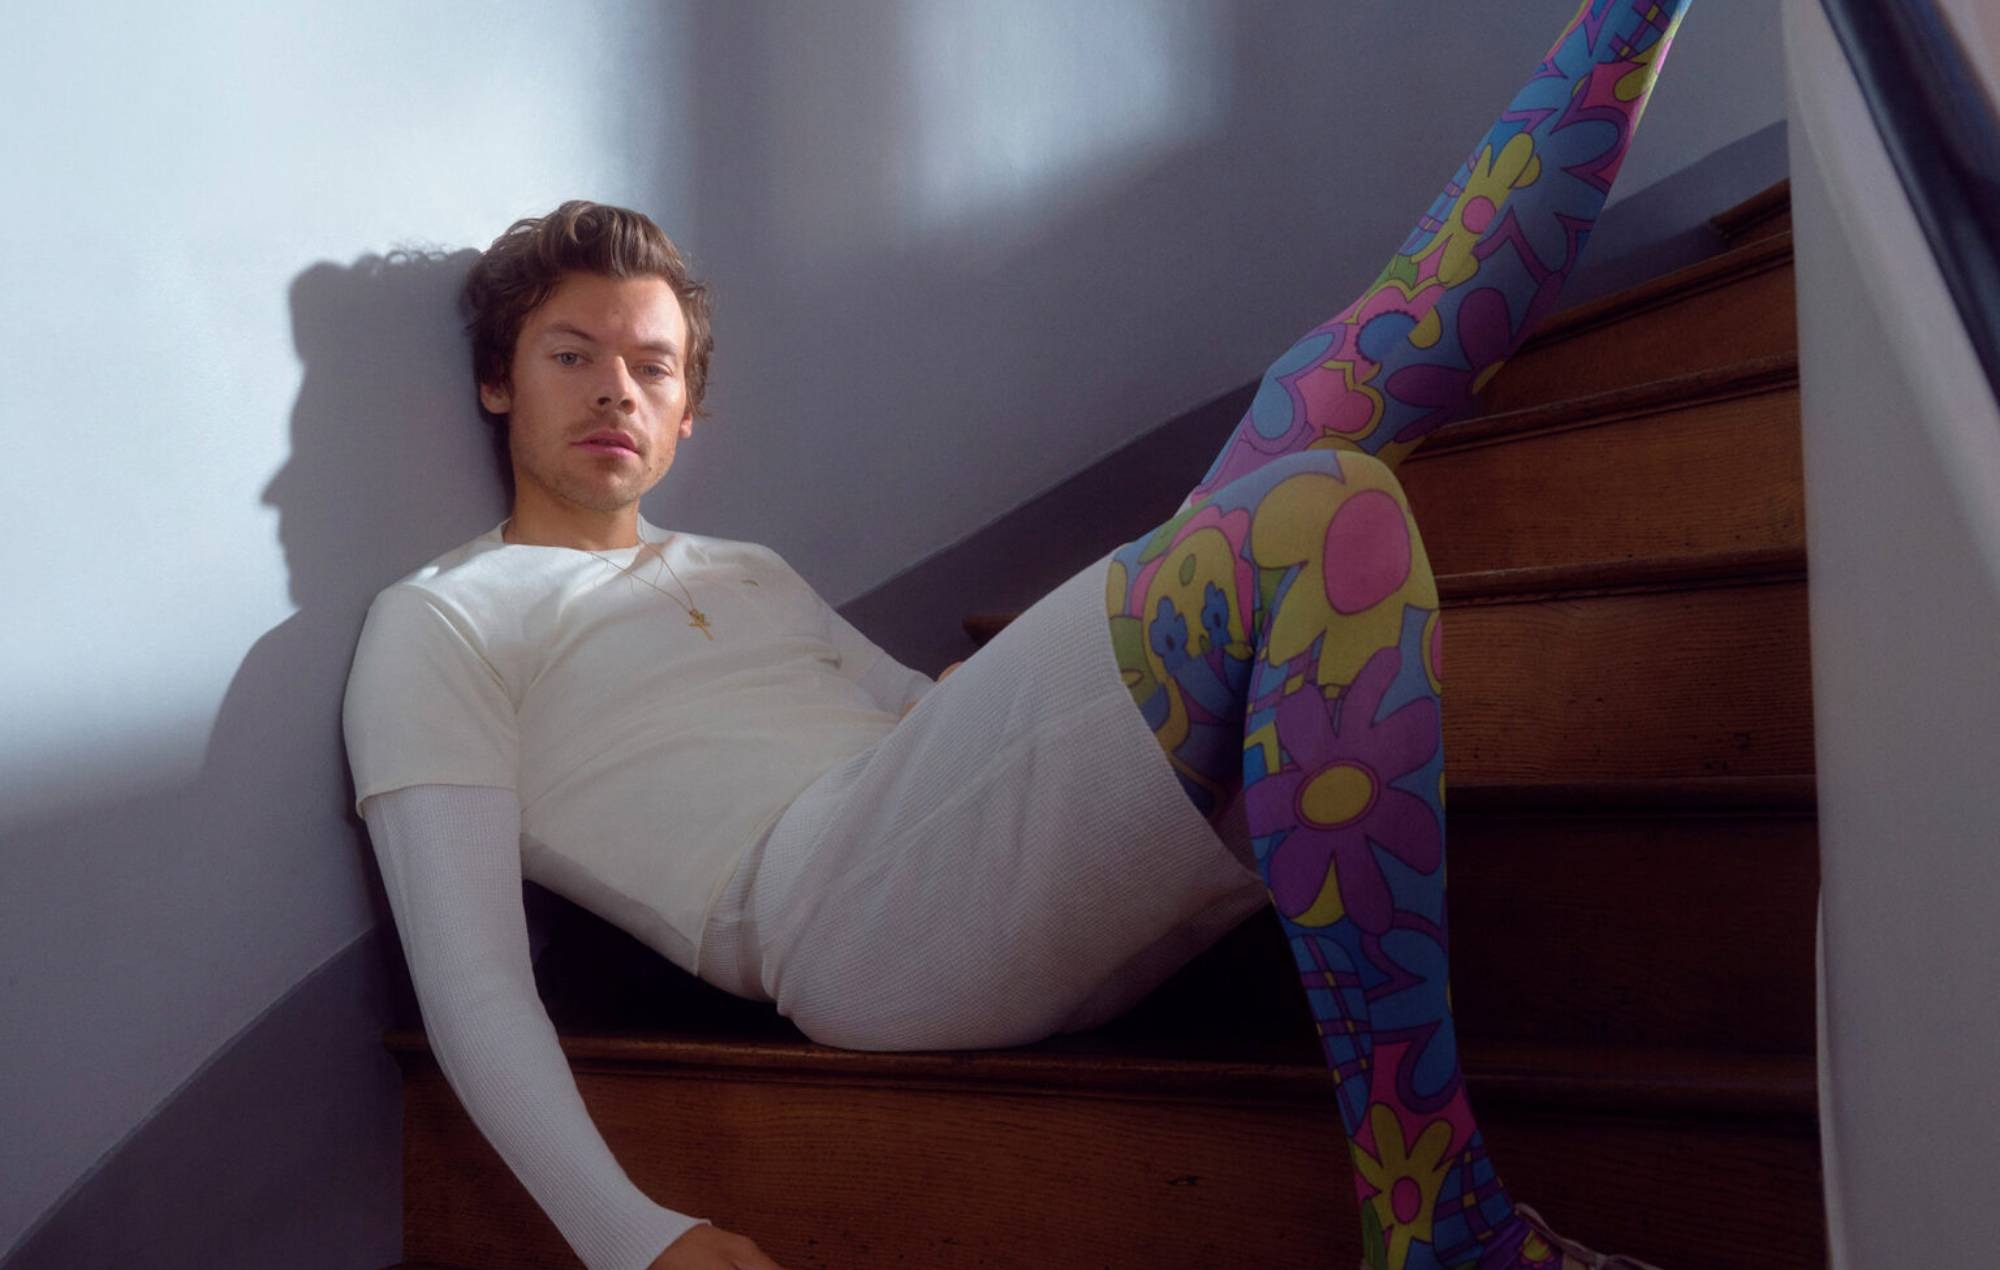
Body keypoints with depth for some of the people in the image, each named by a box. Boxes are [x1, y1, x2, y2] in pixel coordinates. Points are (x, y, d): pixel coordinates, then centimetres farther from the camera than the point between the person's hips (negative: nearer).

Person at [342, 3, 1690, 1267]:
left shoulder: (751, 575, 33)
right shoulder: (440, 620, 12)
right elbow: (471, 984, -1)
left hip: (1050, 884, 7)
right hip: (859, 903, -7)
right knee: (1324, 512, -27)